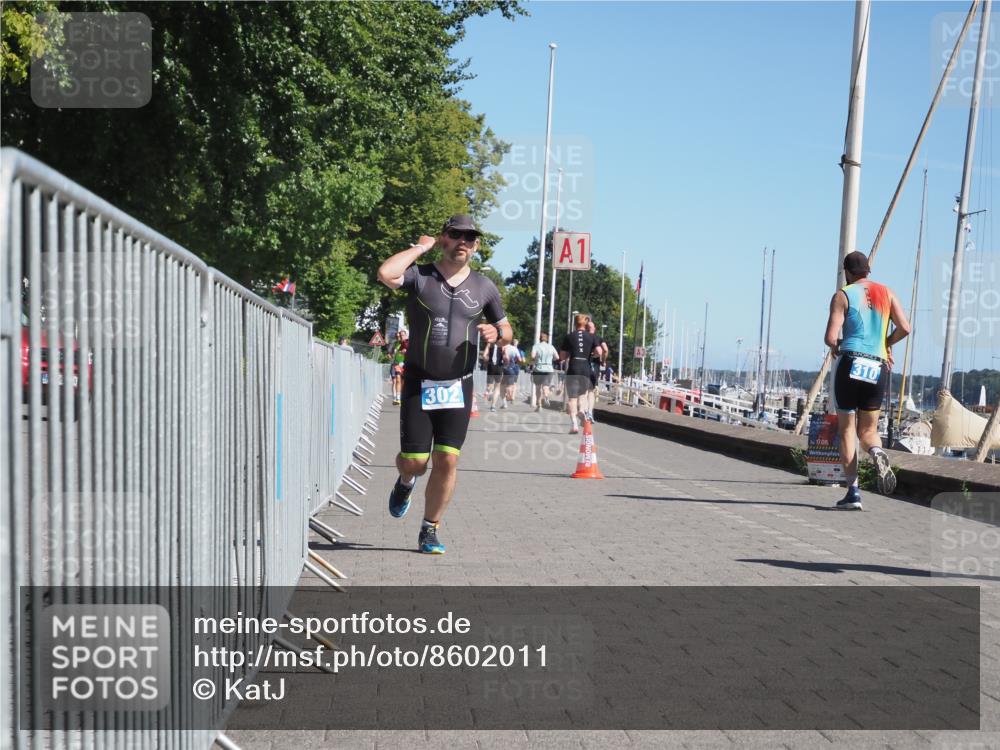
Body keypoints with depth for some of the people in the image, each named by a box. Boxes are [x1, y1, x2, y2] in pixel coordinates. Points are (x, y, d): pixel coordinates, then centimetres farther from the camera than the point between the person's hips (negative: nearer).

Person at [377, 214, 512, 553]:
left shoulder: (483, 287, 6)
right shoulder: (420, 276, -5)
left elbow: (507, 329, 15)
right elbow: (386, 274, -26)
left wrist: (497, 334, -11)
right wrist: (420, 247, -12)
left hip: (458, 387, 2)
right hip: (418, 384, -2)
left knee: (447, 461, -3)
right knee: (414, 461, -2)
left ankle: (430, 531, 13)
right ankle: (405, 483, 37)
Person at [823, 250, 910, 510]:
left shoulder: (842, 295, 0)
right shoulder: (886, 293, 11)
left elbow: (830, 337, -9)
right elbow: (905, 328, 2)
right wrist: (886, 343, 19)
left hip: (850, 363, -3)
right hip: (879, 367, 3)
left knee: (847, 429, 5)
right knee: (868, 429, 15)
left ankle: (853, 491, -2)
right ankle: (877, 453, -20)